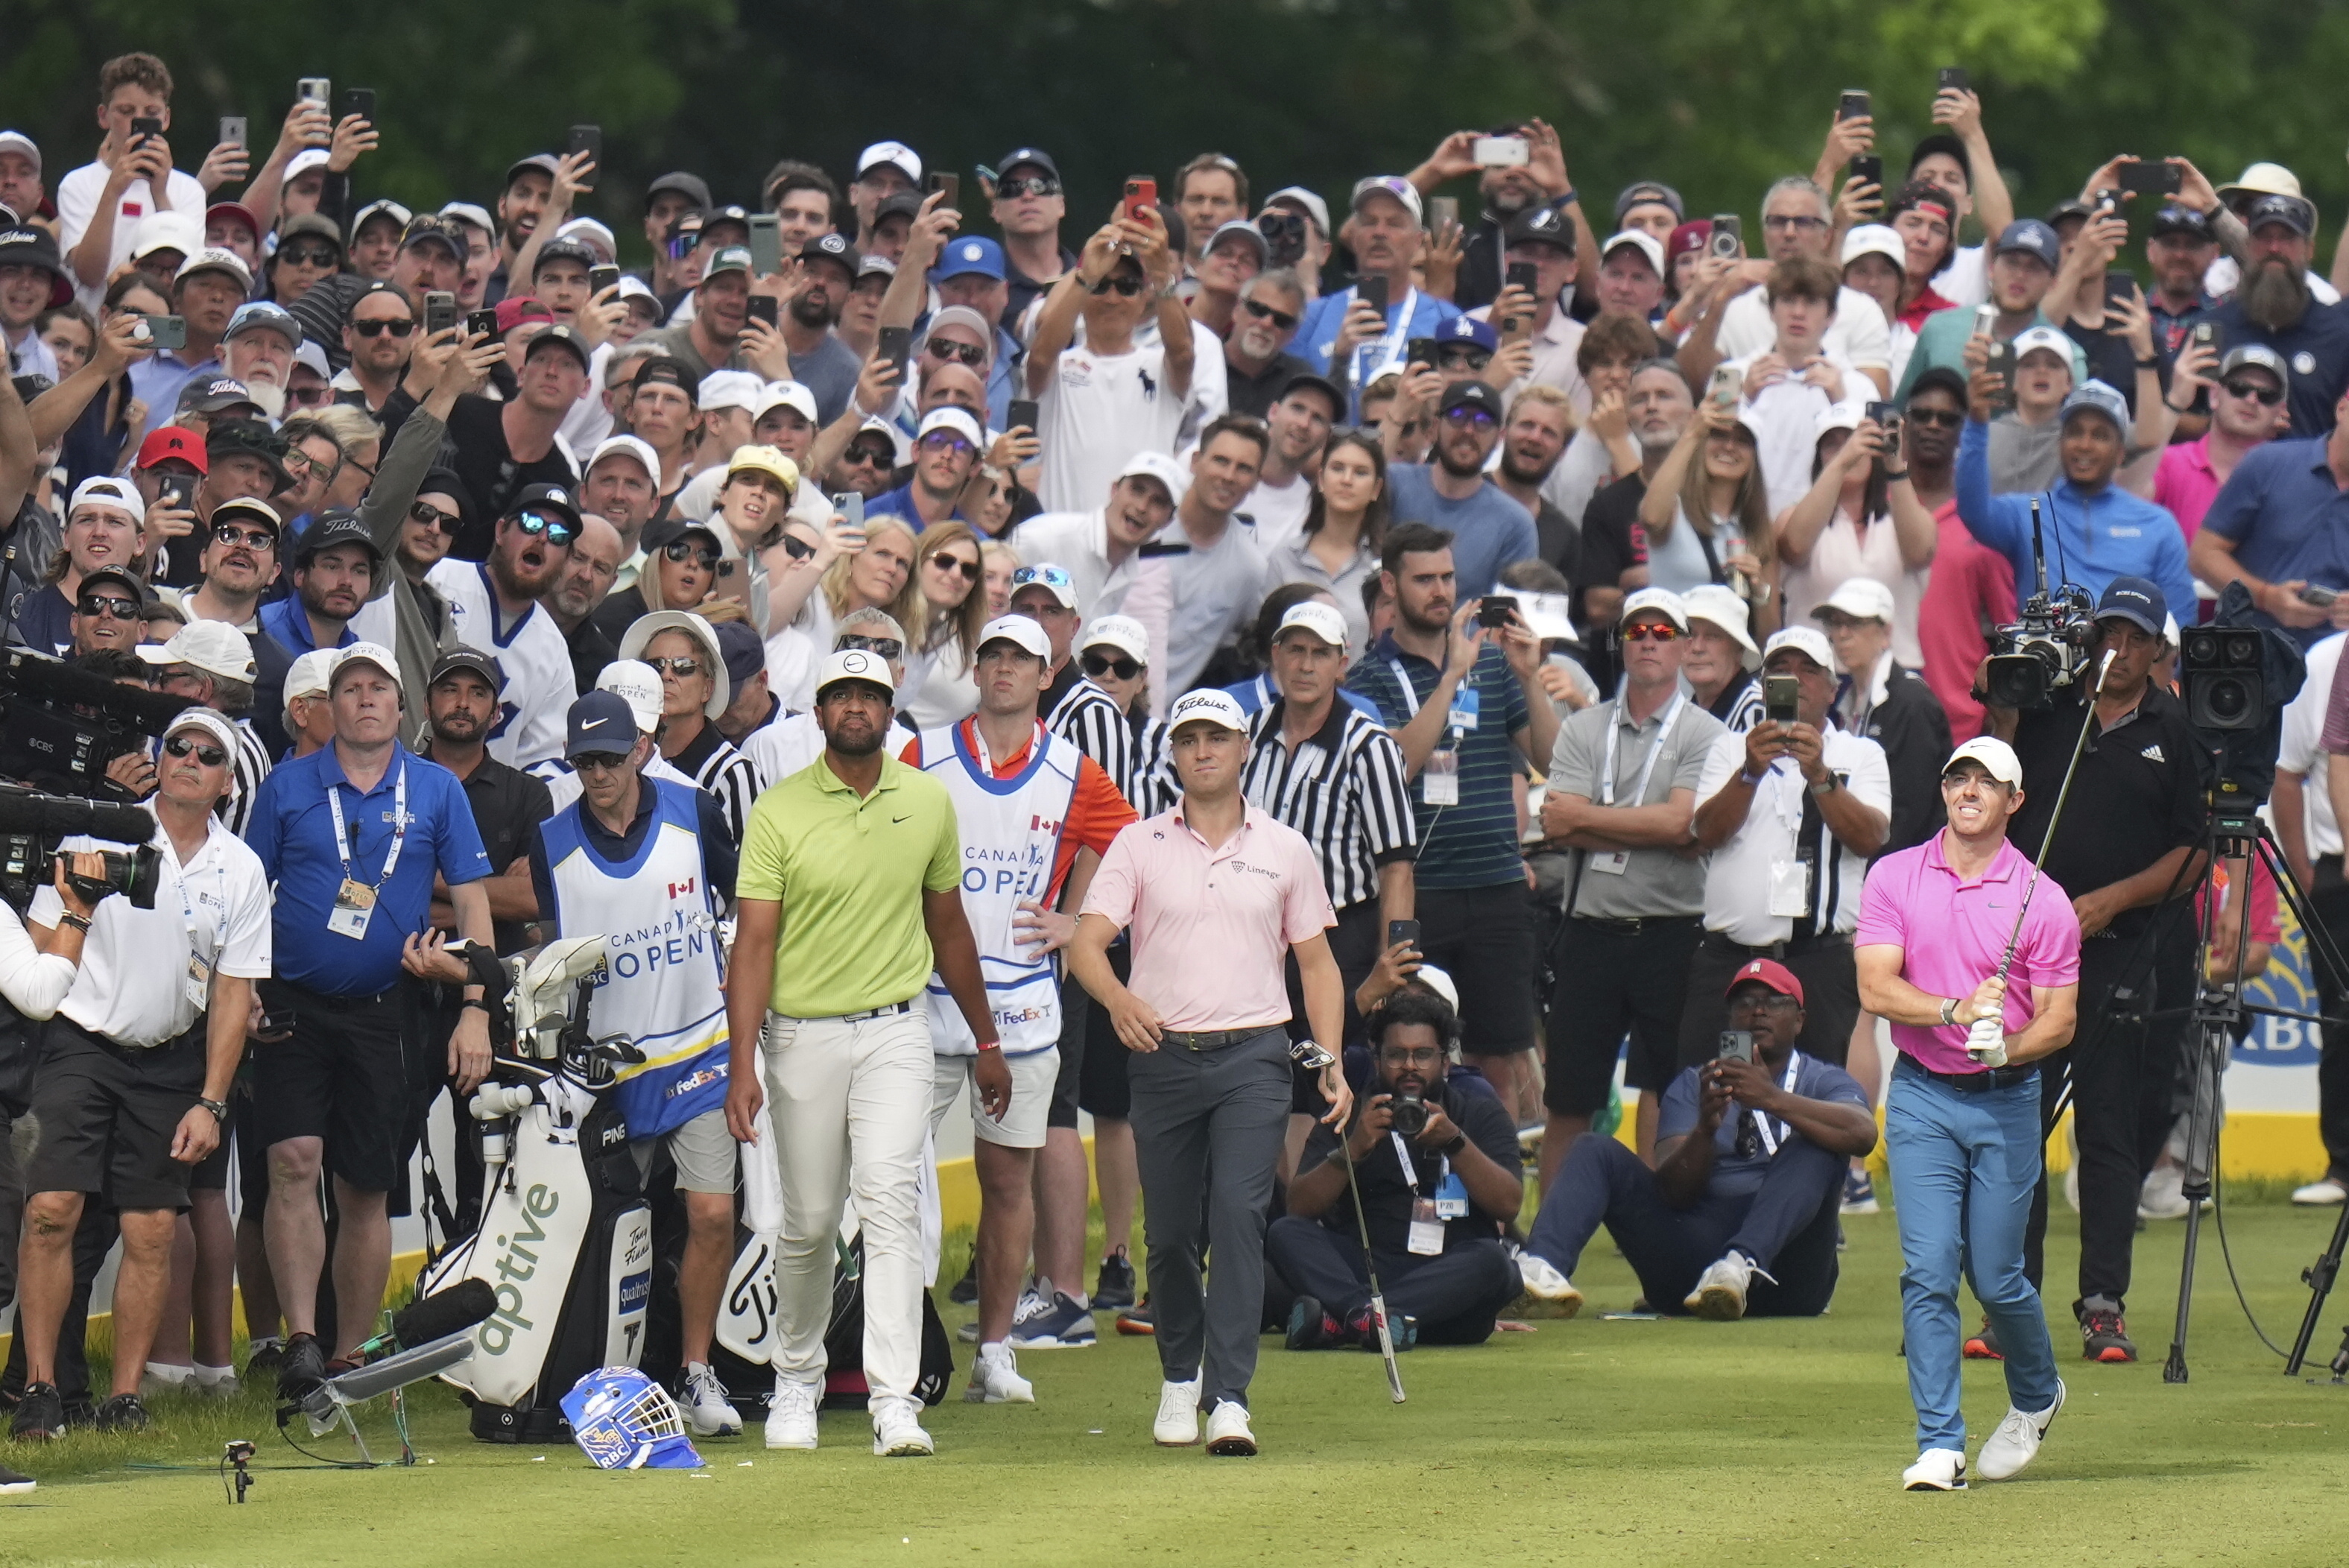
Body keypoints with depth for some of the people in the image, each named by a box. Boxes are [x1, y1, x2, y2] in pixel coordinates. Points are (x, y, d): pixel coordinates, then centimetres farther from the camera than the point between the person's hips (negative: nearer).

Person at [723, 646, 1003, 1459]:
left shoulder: (929, 803, 5)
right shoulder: (779, 812, -5)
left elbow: (948, 927, 16)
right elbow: (753, 943, -9)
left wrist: (986, 1041, 20)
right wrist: (742, 1063, -18)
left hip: (895, 1032, 1)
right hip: (803, 1035, -1)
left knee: (890, 1201, -14)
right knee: (808, 1223, 8)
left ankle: (896, 1401, -20)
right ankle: (796, 1384, 29)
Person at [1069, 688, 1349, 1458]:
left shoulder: (1285, 850, 10)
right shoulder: (1138, 845, 6)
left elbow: (1317, 962, 14)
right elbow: (1088, 940, -6)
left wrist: (1331, 1062, 2)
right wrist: (1117, 997, -28)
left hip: (1254, 1056, -1)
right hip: (1163, 1054, 1)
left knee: (1239, 1217, -14)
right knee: (1169, 1232, 6)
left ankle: (1230, 1397, -17)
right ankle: (1180, 1376, 28)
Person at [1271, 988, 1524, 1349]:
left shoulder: (1480, 1114, 11)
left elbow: (1508, 1205, -5)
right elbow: (1300, 1207, -2)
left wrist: (1454, 1141, -19)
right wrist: (1354, 1149, -17)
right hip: (1359, 1272, 1)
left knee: (1492, 1262, -33)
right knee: (1285, 1234, -23)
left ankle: (1335, 1320, -47)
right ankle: (1365, 1314, -51)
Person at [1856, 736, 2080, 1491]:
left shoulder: (2043, 901, -2)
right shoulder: (1895, 877, 2)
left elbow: (2059, 1019, -2)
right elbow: (1875, 987, -7)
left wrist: (2008, 1046, -23)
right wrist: (1956, 1011, -22)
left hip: (2006, 1098, -1)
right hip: (1921, 1096, 1)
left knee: (1995, 1277, 1)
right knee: (1928, 1269, -8)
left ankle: (2036, 1395, 31)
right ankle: (1940, 1442, -5)